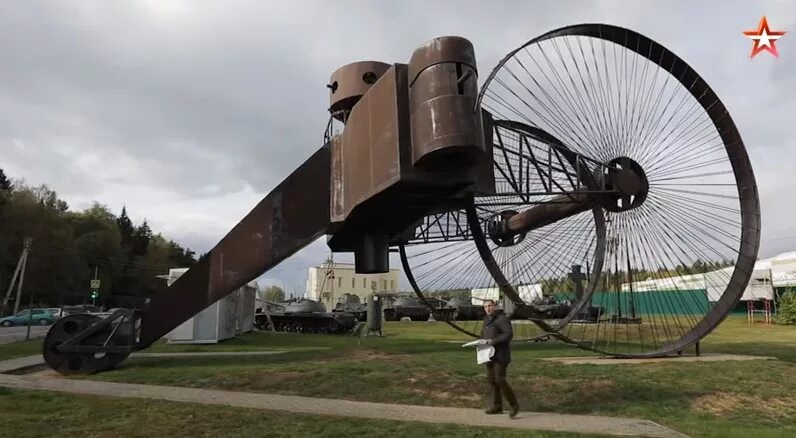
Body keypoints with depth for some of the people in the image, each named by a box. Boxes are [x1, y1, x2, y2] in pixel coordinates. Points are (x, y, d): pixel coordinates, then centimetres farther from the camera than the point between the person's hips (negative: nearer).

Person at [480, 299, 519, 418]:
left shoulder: (502, 319, -12)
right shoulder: (487, 320, 13)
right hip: (490, 354, 9)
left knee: (500, 380, -11)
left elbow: (509, 334, -21)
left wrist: (493, 341, -25)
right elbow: (484, 334, 24)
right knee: (491, 379, 11)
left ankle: (514, 405, 3)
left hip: (501, 355, -8)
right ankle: (497, 406, 22)